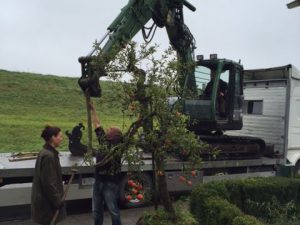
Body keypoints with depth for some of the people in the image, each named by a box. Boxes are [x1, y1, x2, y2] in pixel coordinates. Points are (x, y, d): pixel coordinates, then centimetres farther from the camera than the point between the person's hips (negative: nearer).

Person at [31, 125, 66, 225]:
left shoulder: (47, 152, 8)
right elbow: (49, 183, -23)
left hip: (44, 199, 9)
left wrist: (57, 199, 19)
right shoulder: (48, 156, -23)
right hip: (47, 202, -9)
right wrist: (57, 201, -15)